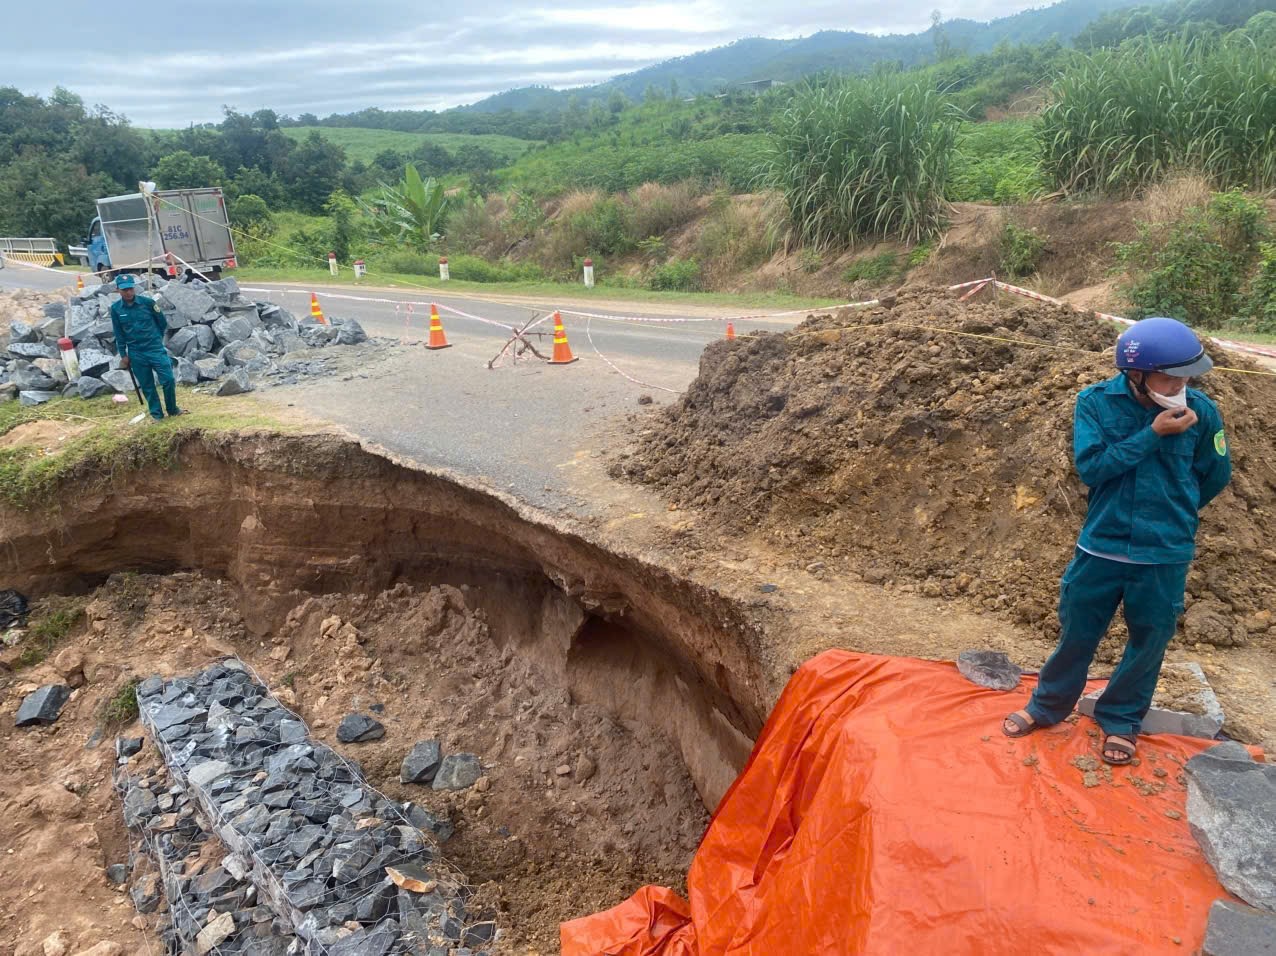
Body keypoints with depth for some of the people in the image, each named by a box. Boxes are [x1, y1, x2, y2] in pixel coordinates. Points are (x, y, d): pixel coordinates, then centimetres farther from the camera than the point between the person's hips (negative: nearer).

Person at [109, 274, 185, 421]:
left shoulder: (148, 302, -7)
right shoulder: (116, 309, -2)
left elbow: (162, 323, 5)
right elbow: (119, 334, 6)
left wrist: (156, 339, 11)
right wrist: (123, 355, 6)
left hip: (156, 348, -1)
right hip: (136, 353, 1)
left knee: (168, 379, -6)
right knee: (147, 386, 7)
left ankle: (172, 409, 14)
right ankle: (156, 414, 19)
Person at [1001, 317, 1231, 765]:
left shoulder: (1200, 411, -9)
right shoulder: (1096, 402, -10)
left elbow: (1216, 475, 7)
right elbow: (1090, 466, -18)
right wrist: (1152, 434, -23)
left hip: (1165, 555, 1)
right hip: (1101, 546, 0)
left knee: (1148, 642, 14)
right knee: (1077, 634, 14)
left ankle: (1121, 720, 36)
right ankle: (1047, 706, 34)